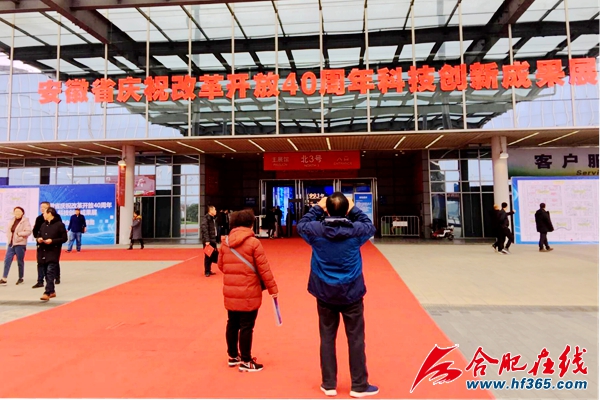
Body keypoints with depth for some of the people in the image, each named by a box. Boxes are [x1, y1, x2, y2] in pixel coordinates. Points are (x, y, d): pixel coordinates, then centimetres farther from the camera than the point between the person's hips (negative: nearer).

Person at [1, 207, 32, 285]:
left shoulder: (25, 221, -7)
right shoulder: (12, 221, 12)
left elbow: (28, 231, -15)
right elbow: (8, 230, 18)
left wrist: (19, 233, -19)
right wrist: (9, 238, 3)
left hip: (20, 244, -6)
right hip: (11, 244, 6)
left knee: (20, 261, 4)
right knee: (7, 260, 1)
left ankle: (21, 278, 16)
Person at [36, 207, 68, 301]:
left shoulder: (59, 224, -7)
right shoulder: (43, 225, 14)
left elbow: (64, 238, -9)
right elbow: (38, 236, 22)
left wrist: (52, 241, -19)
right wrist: (38, 239, -1)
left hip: (53, 253, -7)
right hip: (43, 252, 7)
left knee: (50, 273, -13)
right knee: (47, 273, 12)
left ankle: (47, 293, -16)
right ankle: (52, 291, 23)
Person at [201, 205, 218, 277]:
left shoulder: (212, 218, 14)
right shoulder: (206, 218, -14)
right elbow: (204, 230, -20)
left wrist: (215, 240, 16)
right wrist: (207, 240, -24)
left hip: (213, 240, 9)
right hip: (208, 241, -9)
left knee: (214, 254, 13)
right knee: (208, 256, -2)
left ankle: (209, 270, 25)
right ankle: (207, 272, 9)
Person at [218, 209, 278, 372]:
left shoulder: (226, 242, 4)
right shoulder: (253, 242, -12)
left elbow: (221, 265, 12)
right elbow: (264, 268, -12)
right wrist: (272, 287, -4)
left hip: (230, 292, 6)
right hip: (249, 293, -6)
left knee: (232, 324, 17)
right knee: (246, 327, 3)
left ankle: (233, 356, 31)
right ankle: (245, 362, 13)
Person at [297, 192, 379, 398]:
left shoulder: (316, 229, -12)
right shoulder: (356, 229, -12)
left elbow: (301, 225, 10)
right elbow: (370, 227, 10)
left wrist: (316, 208, 10)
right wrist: (354, 209, 10)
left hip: (325, 292, 1)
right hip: (351, 292, -1)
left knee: (327, 338, 13)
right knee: (356, 339, 10)